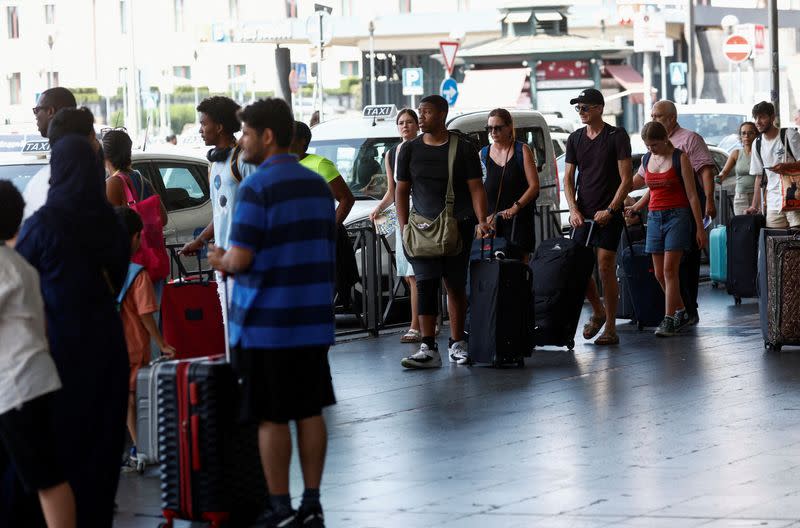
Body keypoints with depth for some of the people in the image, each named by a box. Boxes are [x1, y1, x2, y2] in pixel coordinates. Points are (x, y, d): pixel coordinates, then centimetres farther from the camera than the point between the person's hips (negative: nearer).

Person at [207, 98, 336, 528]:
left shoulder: (258, 188, -13)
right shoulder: (317, 185, 10)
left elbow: (241, 259, -17)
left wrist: (220, 261, 5)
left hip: (267, 323, -7)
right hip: (313, 319, 7)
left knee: (271, 418, 0)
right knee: (309, 412, 10)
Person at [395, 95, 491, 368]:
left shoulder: (463, 148, 1)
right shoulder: (410, 150, 7)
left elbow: (476, 188, -1)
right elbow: (402, 190, 9)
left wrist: (482, 221, -14)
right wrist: (404, 226, -2)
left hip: (459, 225, -1)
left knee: (456, 284, 6)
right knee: (426, 284, -11)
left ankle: (457, 343, 17)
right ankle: (428, 349, -15)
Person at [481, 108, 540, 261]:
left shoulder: (522, 150, 2)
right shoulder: (483, 154, 10)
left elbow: (534, 186, -3)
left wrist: (516, 207, -16)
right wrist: (485, 216, -4)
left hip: (519, 219, -2)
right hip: (490, 220, 2)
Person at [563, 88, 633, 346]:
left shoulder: (617, 136, -4)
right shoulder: (575, 139, 11)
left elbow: (626, 179, -7)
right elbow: (568, 177, 12)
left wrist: (610, 210, -14)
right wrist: (573, 209, -3)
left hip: (609, 215, -5)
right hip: (582, 214, 5)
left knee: (606, 269, -8)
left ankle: (611, 328, -1)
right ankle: (598, 312, 23)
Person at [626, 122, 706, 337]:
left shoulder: (680, 158, -5)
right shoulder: (647, 160, 11)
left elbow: (692, 195, -5)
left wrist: (700, 228, -7)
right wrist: (636, 207, 11)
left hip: (677, 215, -6)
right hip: (654, 217, 6)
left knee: (670, 269, -13)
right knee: (659, 274, 3)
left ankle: (669, 319, -12)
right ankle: (681, 312, 20)